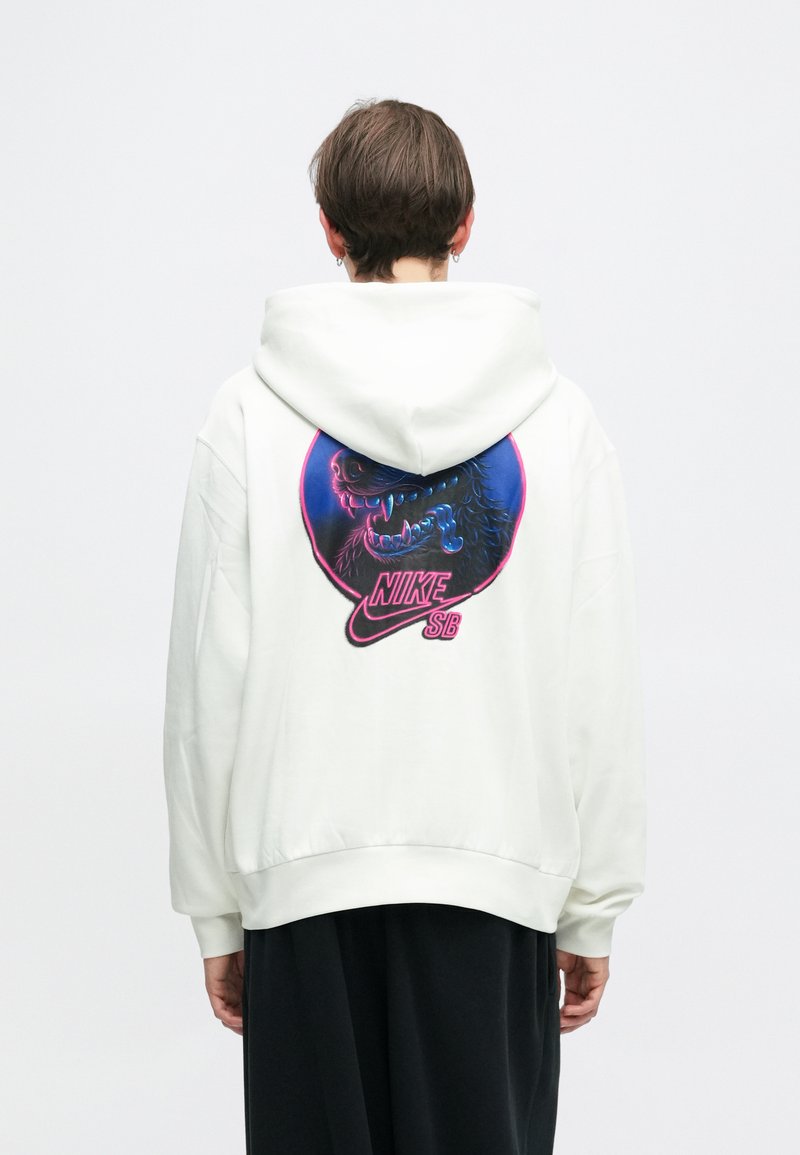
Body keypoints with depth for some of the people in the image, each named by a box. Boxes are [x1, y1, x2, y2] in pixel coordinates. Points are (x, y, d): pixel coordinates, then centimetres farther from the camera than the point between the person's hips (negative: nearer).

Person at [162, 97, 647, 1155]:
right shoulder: (561, 417, 0)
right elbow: (603, 687, -1)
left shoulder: (250, 414, -2)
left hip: (306, 870, 0)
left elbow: (210, 680, -2)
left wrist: (213, 908, 7)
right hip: (498, 869, 1)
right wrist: (595, 906, 8)